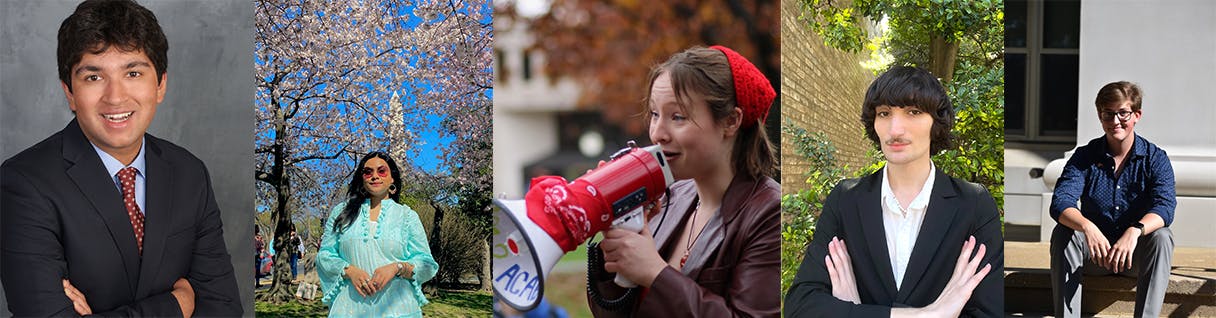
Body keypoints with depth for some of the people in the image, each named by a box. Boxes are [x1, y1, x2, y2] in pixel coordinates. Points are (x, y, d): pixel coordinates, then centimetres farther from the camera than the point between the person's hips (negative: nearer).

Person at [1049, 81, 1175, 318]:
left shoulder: (1156, 158, -4)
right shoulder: (1084, 156, -2)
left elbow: (1164, 208, -21)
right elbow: (1060, 203, -18)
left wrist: (1135, 231, -44)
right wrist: (1087, 227, -41)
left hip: (1137, 254, -1)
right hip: (1095, 254, 1)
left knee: (1161, 237, -31)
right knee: (1062, 234, -27)